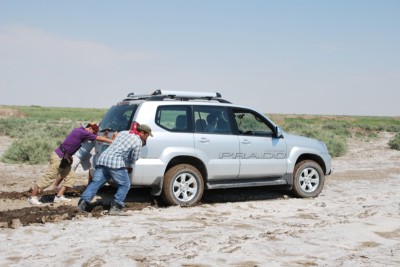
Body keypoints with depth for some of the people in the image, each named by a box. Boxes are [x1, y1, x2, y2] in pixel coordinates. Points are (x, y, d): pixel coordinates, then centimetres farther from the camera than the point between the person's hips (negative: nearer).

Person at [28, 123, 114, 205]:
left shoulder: (80, 130, 9)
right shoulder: (83, 133, -17)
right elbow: (99, 138, -13)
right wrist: (112, 141, -6)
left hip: (64, 158, 10)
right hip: (58, 157, -10)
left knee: (70, 176, 6)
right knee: (48, 178, -6)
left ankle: (59, 196, 8)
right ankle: (32, 197, 0)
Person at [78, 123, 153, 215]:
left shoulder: (123, 132, 20)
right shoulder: (138, 142, -1)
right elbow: (133, 160, 4)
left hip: (103, 159, 7)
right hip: (116, 164, -7)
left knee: (95, 182, 4)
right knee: (125, 185, 6)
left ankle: (83, 202, -8)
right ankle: (115, 207, 0)